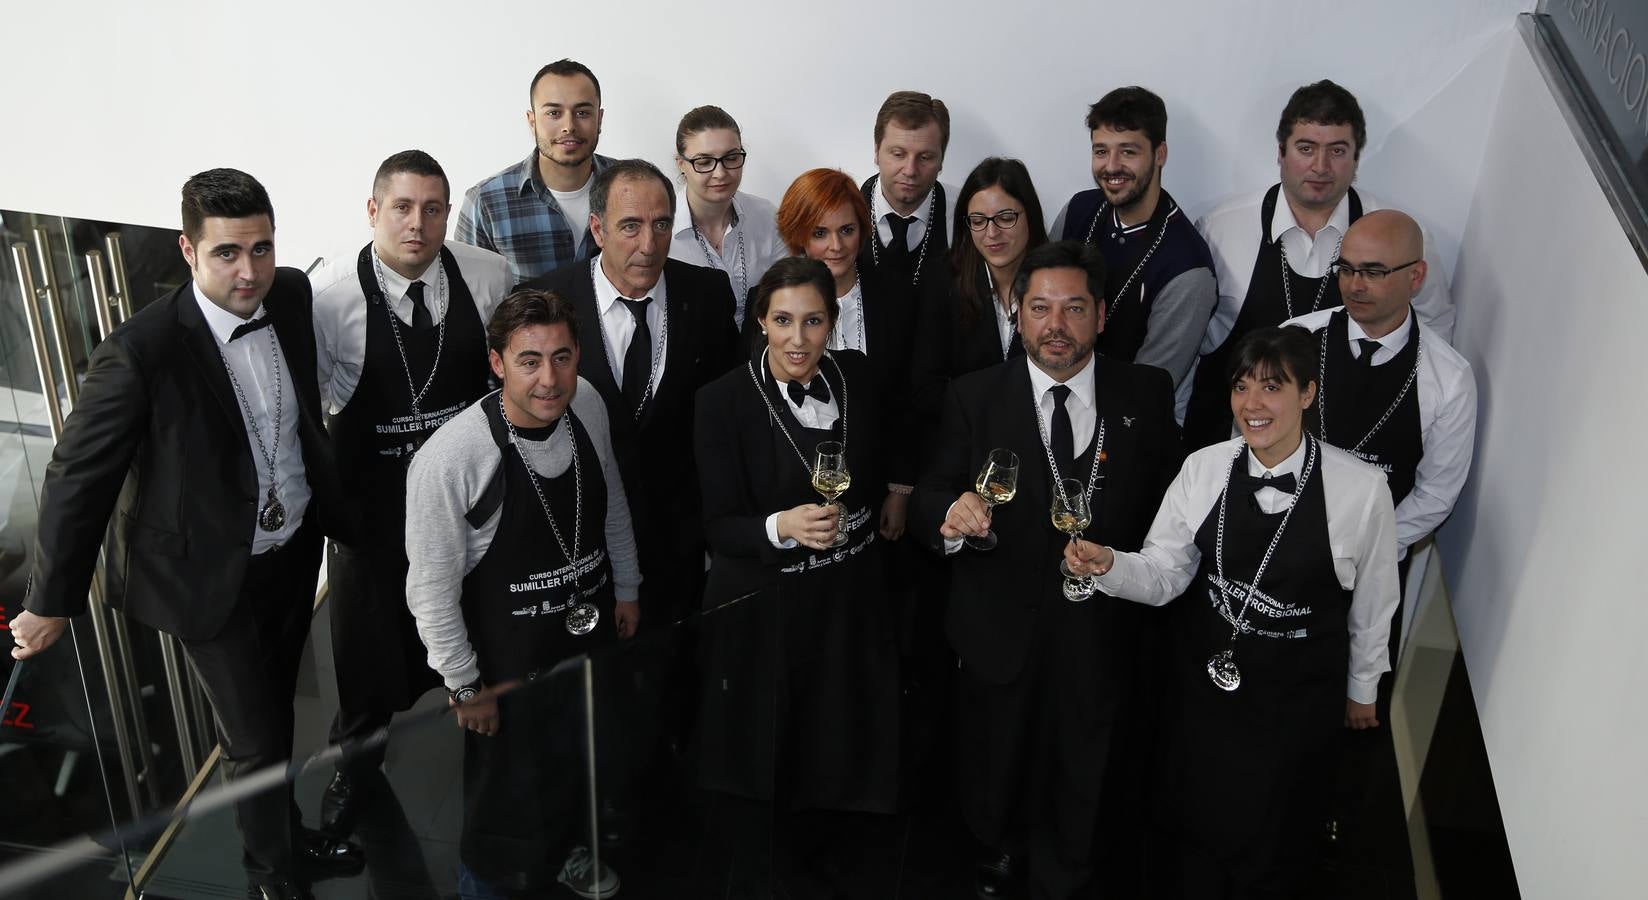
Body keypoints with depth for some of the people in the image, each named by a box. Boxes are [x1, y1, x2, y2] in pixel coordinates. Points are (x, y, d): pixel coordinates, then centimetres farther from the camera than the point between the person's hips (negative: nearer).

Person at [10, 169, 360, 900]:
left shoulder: (292, 296, -10)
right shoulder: (142, 351, -26)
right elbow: (78, 477, -16)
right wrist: (51, 602, -8)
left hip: (295, 548, 5)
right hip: (211, 573, -5)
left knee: (275, 711, 25)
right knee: (255, 739, 7)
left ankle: (286, 835, 49)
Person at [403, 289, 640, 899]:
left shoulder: (587, 406, -12)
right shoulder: (449, 458, -29)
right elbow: (432, 588, -19)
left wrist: (626, 587, 13)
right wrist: (464, 684, -11)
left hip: (593, 629, 6)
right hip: (508, 653, -5)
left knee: (583, 754, 27)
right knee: (511, 780, 14)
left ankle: (570, 846, 59)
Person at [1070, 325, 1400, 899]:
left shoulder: (1362, 489, -17)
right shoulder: (1204, 469, -10)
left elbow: (1372, 599, -4)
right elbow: (1164, 573, -7)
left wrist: (1361, 688, 8)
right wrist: (1109, 565, -28)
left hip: (1298, 699, -2)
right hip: (1204, 681, 2)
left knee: (1273, 836, 19)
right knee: (1193, 817, 20)